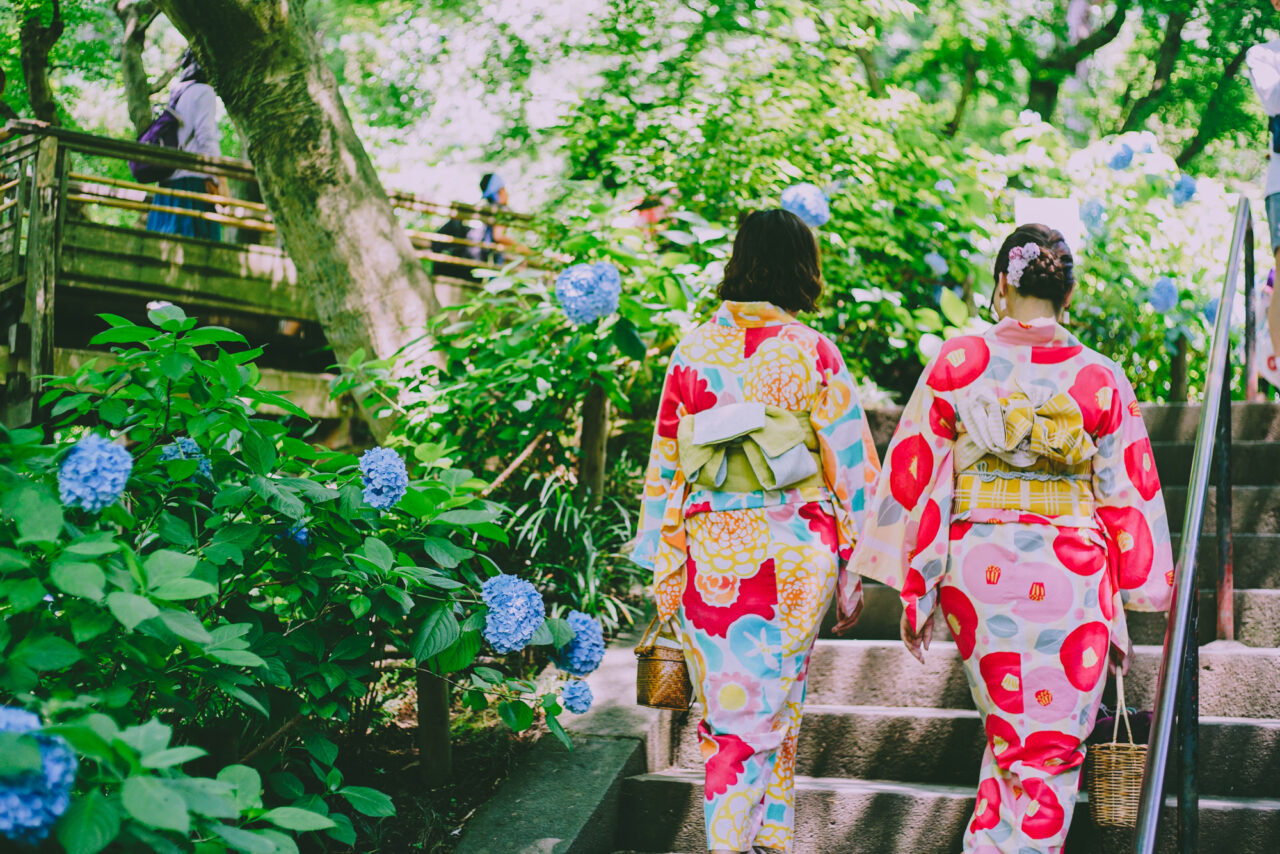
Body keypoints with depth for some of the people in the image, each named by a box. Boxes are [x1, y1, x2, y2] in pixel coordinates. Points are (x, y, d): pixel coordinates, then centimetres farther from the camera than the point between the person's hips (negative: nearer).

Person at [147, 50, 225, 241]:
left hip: (169, 181, 8)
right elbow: (206, 136, -11)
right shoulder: (203, 91, 0)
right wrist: (221, 179, -14)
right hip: (193, 180, -8)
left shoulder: (177, 94, 24)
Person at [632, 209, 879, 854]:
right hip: (790, 556, -2)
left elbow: (663, 465, 5)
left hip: (709, 553, 2)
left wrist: (663, 563, 12)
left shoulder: (693, 350, 2)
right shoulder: (813, 354, -5)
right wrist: (853, 570, 4)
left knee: (728, 709, 13)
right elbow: (850, 465, -4)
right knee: (771, 709, 8)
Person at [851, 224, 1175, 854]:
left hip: (978, 571, 2)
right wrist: (1125, 611, 10)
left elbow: (917, 481, -2)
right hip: (1071, 577, -1)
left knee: (1008, 735, 22)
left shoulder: (957, 364, -2)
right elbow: (1128, 500, 2)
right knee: (1051, 751, 8)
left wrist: (915, 595, 4)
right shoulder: (1102, 380, -1)